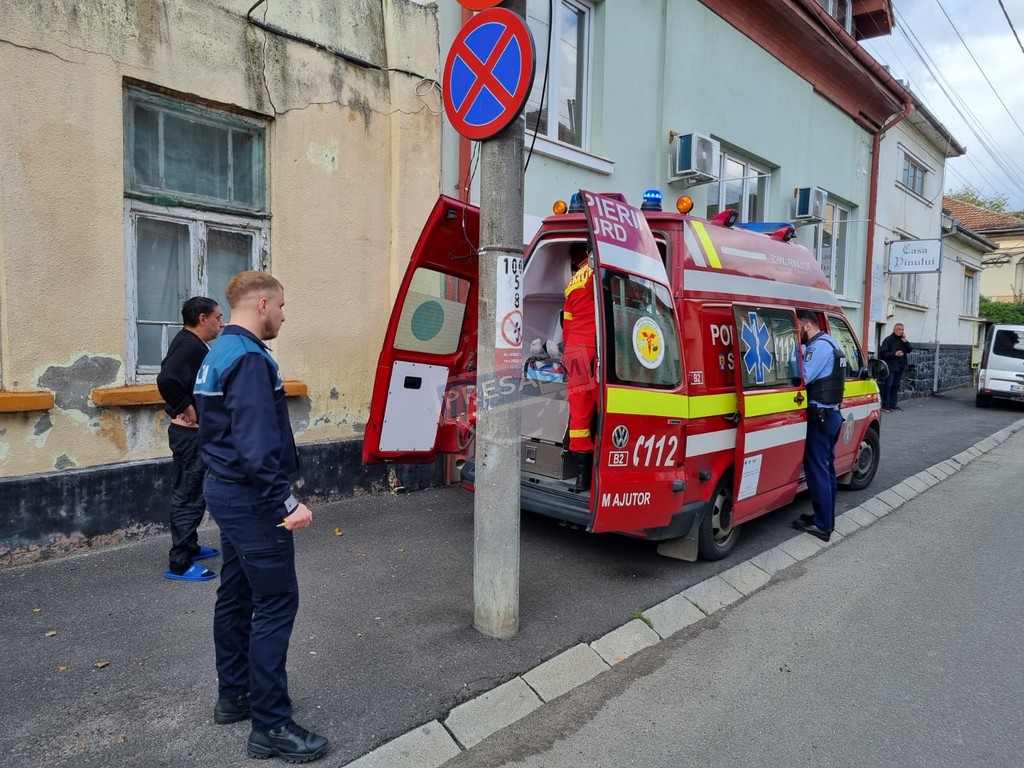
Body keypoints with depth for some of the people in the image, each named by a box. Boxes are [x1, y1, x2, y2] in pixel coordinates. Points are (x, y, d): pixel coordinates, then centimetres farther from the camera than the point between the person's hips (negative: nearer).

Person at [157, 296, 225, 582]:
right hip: (190, 433, -11)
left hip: (194, 433, 11)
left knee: (192, 493, 20)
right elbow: (166, 379, -34)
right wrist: (186, 408, -22)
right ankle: (179, 564, 4)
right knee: (188, 496, -4)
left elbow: (172, 374, 21)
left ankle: (189, 547, 33)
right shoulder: (190, 345, -19)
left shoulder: (191, 343, 12)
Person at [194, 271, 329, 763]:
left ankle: (234, 695, 32)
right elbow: (256, 445, -28)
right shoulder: (249, 358, -20)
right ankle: (270, 726, 4)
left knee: (236, 595, 18)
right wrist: (286, 504, -26)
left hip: (227, 491, 11)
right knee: (275, 604, -4)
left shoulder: (218, 354, 13)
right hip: (251, 499, -11)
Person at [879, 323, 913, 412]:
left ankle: (892, 404, 16)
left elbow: (910, 350, 6)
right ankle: (885, 405, -1)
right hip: (890, 367, -7)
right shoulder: (888, 340, -7)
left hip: (900, 367, 7)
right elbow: (883, 353, -14)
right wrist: (894, 354, -24)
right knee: (888, 385, -6)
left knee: (896, 386, 10)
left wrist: (905, 342, -5)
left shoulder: (903, 340, 15)